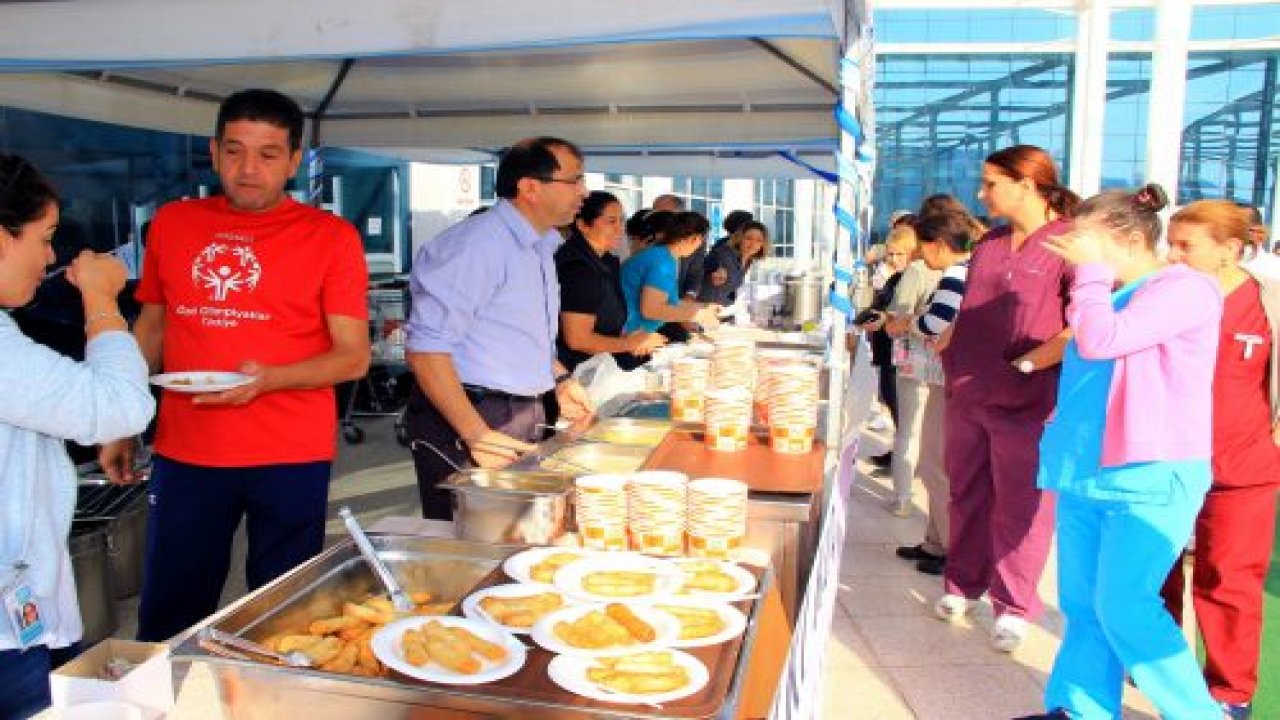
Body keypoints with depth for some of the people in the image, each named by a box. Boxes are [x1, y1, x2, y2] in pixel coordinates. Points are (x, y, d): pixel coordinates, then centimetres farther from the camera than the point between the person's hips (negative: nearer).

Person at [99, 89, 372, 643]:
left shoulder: (332, 237, -4)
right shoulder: (172, 222, 7)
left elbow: (354, 356, -6)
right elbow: (150, 329, 17)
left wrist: (269, 378, -22)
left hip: (291, 456, -3)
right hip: (183, 452, 3)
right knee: (166, 622, 11)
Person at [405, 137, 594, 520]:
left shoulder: (541, 246, 12)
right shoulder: (477, 243, -20)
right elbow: (425, 348, -24)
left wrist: (559, 380, 13)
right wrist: (475, 434, -28)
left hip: (524, 418, 9)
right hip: (469, 417, -9)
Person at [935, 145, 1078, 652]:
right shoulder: (989, 245, 12)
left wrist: (1026, 364, -17)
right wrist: (943, 346, 11)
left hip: (1025, 401, -6)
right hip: (967, 393, 7)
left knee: (1019, 506, 4)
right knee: (967, 495, 15)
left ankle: (1014, 606, 18)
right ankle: (963, 584, 31)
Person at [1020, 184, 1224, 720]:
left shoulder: (1185, 288, -10)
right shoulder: (1112, 295, 15)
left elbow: (1100, 341, -23)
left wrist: (1091, 269, -12)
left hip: (1150, 478, -8)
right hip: (1087, 472, 8)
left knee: (1124, 607, -8)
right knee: (1082, 605, 9)